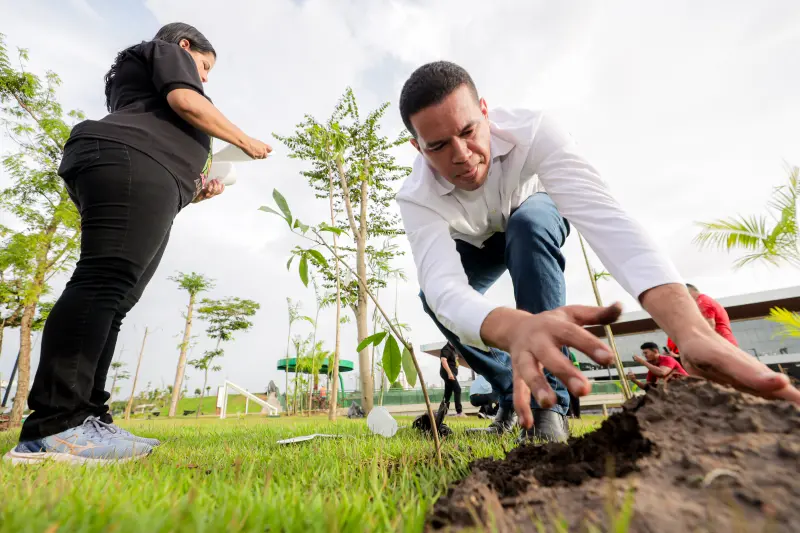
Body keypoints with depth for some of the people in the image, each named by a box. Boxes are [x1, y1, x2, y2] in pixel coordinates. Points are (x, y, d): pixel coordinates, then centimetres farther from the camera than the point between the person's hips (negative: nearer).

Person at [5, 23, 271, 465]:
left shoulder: (138, 80, 43)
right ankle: (52, 429, -28)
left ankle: (81, 420, -7)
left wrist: (193, 190, 21)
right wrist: (243, 140, 6)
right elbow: (186, 102, -3)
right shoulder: (167, 52, 19)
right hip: (129, 162, -9)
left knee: (111, 297, -4)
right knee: (103, 282, -23)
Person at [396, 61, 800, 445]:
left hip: (534, 215, -1)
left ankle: (548, 406, -24)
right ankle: (515, 393, 1)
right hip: (476, 246, 2)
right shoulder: (415, 199, -33)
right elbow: (444, 286, -49)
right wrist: (515, 328, -72)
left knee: (527, 224, -36)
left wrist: (692, 331, -64)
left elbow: (602, 216, -49)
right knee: (432, 299, -22)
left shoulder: (530, 131, -35)